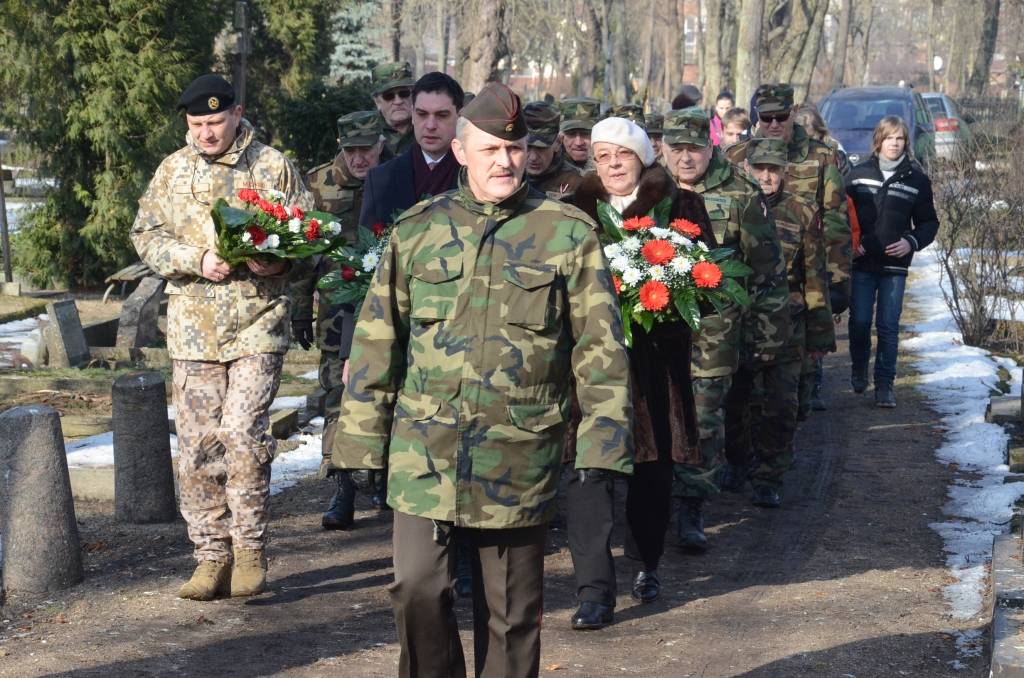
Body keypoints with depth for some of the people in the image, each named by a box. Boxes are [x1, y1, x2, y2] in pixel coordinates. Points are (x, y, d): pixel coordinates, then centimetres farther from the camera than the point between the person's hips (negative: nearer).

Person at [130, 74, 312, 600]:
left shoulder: (273, 168, 3)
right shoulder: (173, 171, 10)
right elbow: (145, 234, 6)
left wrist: (279, 262, -14)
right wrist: (197, 260, -11)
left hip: (258, 323, -3)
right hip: (193, 327, 3)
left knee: (243, 433, -12)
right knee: (197, 444, 2)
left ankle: (249, 551, 2)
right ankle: (212, 556, 12)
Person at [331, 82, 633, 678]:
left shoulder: (568, 234, 0)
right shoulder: (418, 231, 6)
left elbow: (601, 348, 0)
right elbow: (378, 343, 9)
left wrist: (603, 443, -7)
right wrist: (362, 443, 6)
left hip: (519, 461, -1)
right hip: (426, 453, 1)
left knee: (511, 609, 8)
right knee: (418, 587, -4)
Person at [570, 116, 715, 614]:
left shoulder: (681, 206, 5)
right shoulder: (577, 209, 8)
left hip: (656, 355, 1)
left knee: (652, 469, 11)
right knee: (587, 466, -11)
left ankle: (645, 567, 32)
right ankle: (594, 590, -10)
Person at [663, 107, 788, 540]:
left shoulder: (740, 195, -2)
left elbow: (766, 267, 2)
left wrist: (767, 331, 1)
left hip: (713, 325, -3)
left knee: (704, 416, -3)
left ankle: (692, 511, 4)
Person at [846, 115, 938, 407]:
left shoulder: (916, 179, 3)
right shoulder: (858, 174, 3)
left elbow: (929, 222, 9)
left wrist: (912, 242, -8)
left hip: (895, 265, 0)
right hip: (861, 263, 0)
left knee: (889, 326, -1)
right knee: (860, 321, 2)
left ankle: (884, 383, 5)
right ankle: (859, 370, 26)